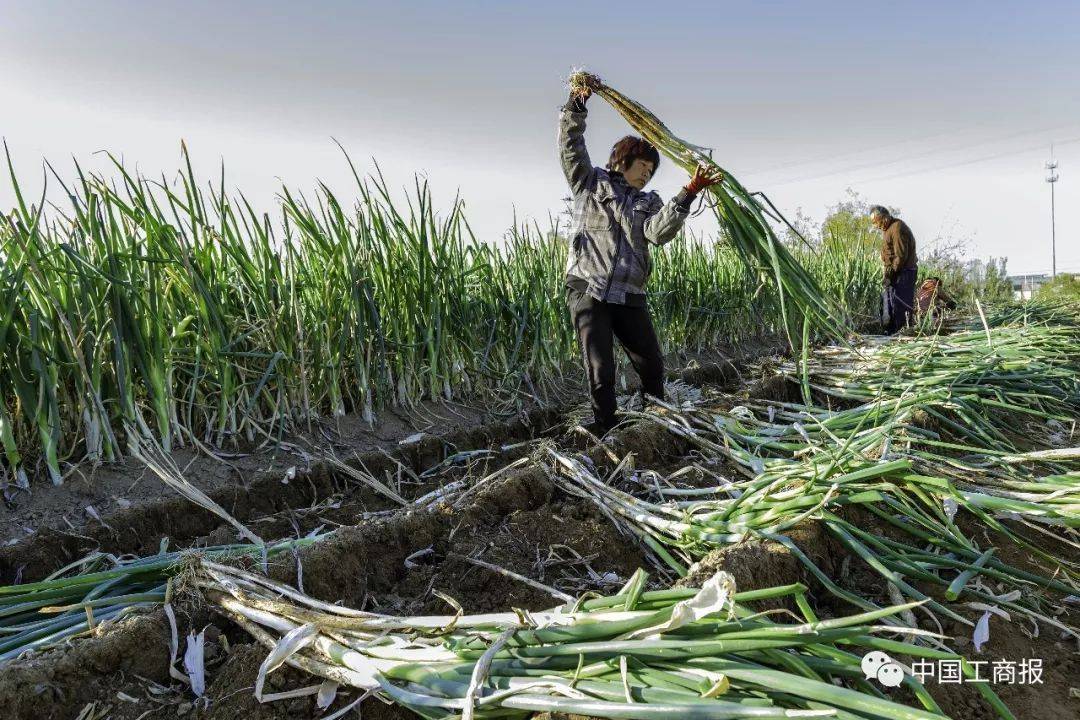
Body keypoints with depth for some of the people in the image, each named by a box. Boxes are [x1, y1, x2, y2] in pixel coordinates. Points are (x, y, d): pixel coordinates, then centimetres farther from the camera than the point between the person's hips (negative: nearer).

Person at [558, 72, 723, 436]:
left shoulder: (649, 202, 18)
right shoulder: (590, 183, 13)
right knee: (600, 373, -4)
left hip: (629, 297, 4)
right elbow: (571, 146, 1)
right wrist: (576, 104, -11)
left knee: (652, 366, 5)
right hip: (587, 291, -3)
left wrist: (687, 194, -16)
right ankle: (604, 436, 14)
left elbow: (660, 231, -4)